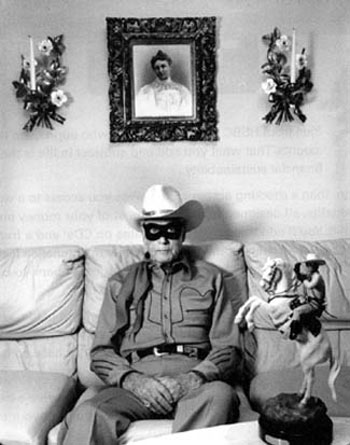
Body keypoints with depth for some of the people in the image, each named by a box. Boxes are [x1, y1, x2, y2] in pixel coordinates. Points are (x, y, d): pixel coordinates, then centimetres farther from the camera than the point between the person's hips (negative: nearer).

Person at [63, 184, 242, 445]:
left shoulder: (212, 279, 16)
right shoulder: (121, 283, 19)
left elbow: (228, 348, 9)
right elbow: (102, 352, 13)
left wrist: (194, 378, -12)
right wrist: (132, 380, -9)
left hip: (196, 378, 0)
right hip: (136, 378, 0)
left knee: (220, 394, -35)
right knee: (88, 414, -31)